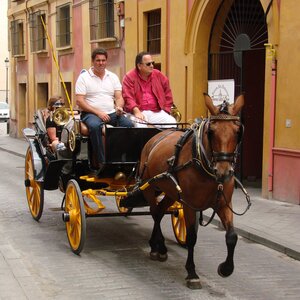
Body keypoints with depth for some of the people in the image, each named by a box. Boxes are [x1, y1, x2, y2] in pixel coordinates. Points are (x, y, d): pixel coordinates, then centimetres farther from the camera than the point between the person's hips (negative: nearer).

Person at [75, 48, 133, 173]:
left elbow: (119, 97, 11)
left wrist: (119, 107, -14)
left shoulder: (113, 77, 16)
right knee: (95, 126, -38)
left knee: (129, 125, -24)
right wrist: (98, 112, -15)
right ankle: (101, 162, -35)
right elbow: (79, 101, -6)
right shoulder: (84, 77, 2)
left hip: (112, 113, 4)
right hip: (91, 113, -4)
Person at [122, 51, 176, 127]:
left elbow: (168, 95, 20)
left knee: (172, 122, -24)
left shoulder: (158, 75, 13)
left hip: (157, 112, 3)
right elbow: (128, 98, -9)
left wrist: (165, 111, 8)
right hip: (139, 112, -3)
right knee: (139, 125, -36)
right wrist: (136, 111, -26)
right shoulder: (129, 77, 1)